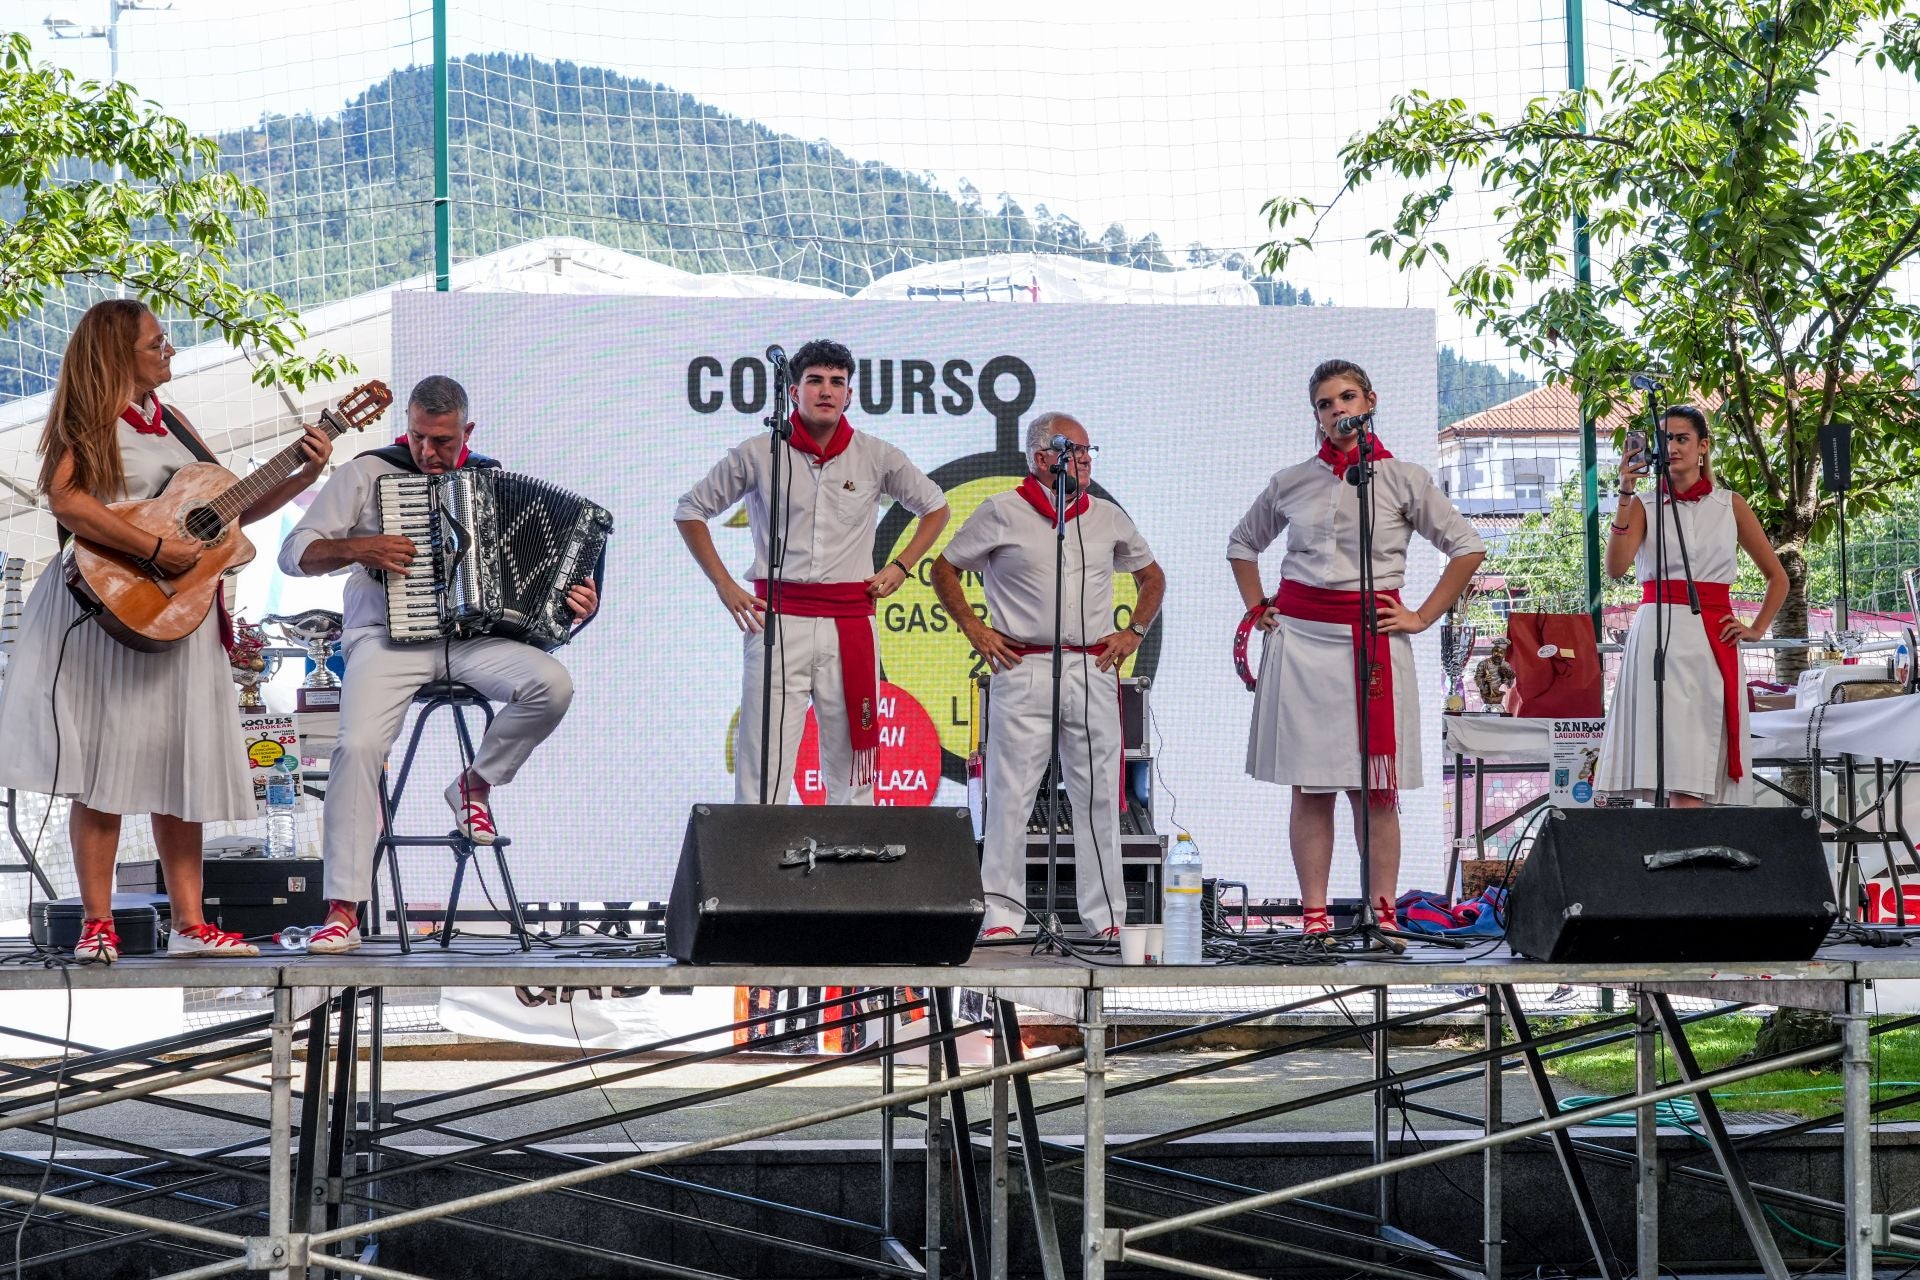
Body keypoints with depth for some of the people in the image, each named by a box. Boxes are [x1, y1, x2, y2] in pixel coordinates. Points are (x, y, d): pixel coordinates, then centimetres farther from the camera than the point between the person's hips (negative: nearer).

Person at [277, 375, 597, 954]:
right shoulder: (367, 474, 6)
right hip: (389, 638, -2)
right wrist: (359, 546, -14)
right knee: (357, 745, -27)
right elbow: (294, 554, 2)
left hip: (473, 637, 3)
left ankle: (477, 782, 1)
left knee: (552, 684, -26)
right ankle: (343, 911, -22)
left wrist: (574, 601, 0)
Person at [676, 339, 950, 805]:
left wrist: (901, 567, 9)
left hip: (850, 622, 2)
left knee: (850, 766, 4)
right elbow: (691, 510, 12)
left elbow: (935, 507, 22)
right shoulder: (758, 454, 2)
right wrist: (723, 584, 5)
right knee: (762, 762, -7)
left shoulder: (876, 456, 6)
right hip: (778, 620, -2)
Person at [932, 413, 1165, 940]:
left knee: (1098, 795, 4)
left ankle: (1106, 915, 9)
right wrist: (974, 630, 0)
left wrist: (1134, 631, 13)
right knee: (1011, 793, -6)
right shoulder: (1002, 512, 2)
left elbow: (1151, 576, 27)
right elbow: (944, 569, 9)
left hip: (1094, 670, 4)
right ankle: (1001, 913, -2)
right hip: (1024, 670, -3)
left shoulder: (1108, 517, 13)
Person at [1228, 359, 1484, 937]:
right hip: (1300, 637, 2)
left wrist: (1423, 616, 0)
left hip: (1372, 639, -2)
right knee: (1309, 786, 1)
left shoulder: (1403, 479, 2)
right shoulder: (1291, 483, 9)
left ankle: (1382, 911, 1)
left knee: (1374, 787, -3)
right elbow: (1243, 544, 25)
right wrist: (1257, 608, 14)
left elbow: (1468, 548, 3)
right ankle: (1314, 914, 3)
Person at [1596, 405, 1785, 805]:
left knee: (1696, 769, -6)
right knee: (1669, 759, -10)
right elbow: (1616, 567, -9)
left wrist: (1757, 629, 7)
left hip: (1713, 640, 1)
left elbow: (1778, 577, 19)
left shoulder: (1730, 505, 12)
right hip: (1658, 635, -1)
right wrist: (1625, 497, -14)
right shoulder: (1644, 505, 9)